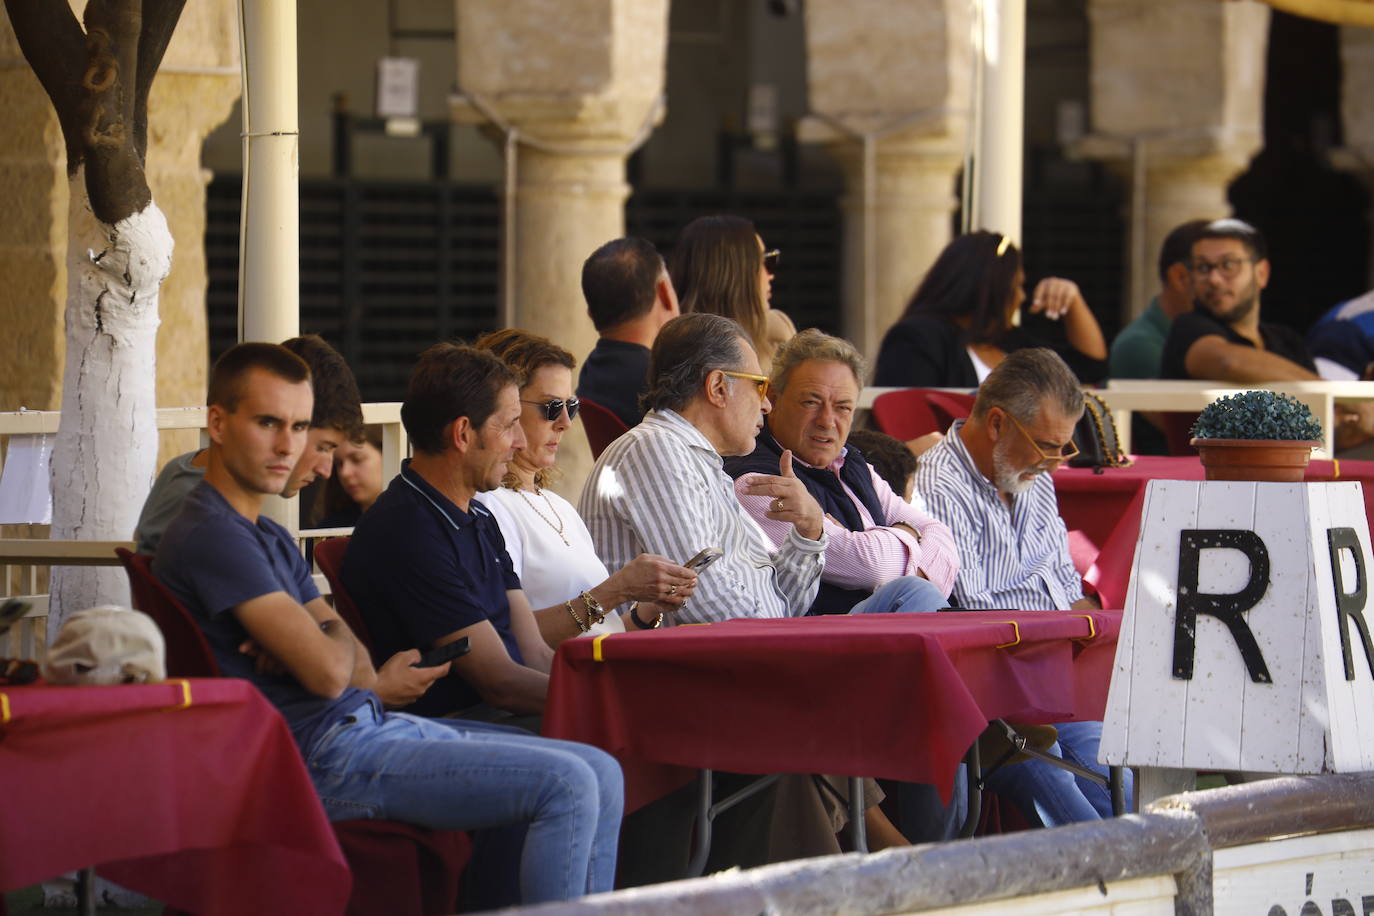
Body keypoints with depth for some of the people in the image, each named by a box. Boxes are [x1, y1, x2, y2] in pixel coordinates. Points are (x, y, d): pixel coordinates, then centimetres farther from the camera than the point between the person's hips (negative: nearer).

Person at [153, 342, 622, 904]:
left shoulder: (272, 540, 21)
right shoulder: (210, 536, -13)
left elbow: (355, 665, 12)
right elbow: (328, 672, -19)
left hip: (367, 725, 10)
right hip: (324, 758, -10)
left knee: (601, 776, 4)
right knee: (565, 786, -20)